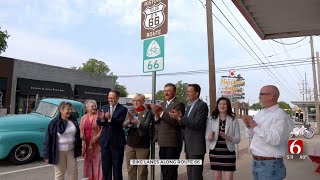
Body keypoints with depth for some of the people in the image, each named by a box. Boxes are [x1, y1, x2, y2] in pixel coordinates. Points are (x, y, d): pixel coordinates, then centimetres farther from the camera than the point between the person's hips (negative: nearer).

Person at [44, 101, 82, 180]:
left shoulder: (74, 121, 1)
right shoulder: (54, 122, -12)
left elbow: (78, 136, 9)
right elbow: (48, 139, -10)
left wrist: (79, 149, 8)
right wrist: (47, 155, -11)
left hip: (71, 151, 4)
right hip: (59, 152, -4)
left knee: (74, 171, 12)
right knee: (59, 173, 10)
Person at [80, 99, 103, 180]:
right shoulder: (84, 118, 8)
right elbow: (81, 131, 9)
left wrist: (96, 138, -16)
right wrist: (83, 141, -2)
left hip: (97, 144, -4)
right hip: (86, 144, 4)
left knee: (97, 163, 1)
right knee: (88, 163, 11)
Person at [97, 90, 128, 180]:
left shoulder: (123, 109, -7)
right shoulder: (104, 108, 6)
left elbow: (119, 122, -20)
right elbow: (98, 123, 0)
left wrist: (110, 118, -37)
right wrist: (102, 119, -22)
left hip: (117, 141, -4)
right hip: (105, 141, 4)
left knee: (117, 166, 8)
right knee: (105, 166, 15)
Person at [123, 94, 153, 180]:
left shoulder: (148, 112, -6)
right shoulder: (131, 111, 8)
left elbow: (146, 126, -17)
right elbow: (124, 124, -3)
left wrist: (135, 120, -33)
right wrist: (129, 120, -25)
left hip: (142, 145, -4)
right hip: (130, 144, 4)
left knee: (142, 170, 4)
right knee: (130, 169, 11)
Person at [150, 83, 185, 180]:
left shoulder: (179, 104, -9)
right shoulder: (162, 104, 15)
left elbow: (175, 122, -20)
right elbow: (157, 122, 12)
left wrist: (161, 113, -21)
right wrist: (156, 115, -9)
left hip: (172, 143, -7)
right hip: (162, 142, 7)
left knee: (171, 171, 1)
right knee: (164, 170, 17)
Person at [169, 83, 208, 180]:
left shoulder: (202, 105, -10)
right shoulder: (189, 107, 17)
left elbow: (197, 124, -21)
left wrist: (179, 118, -23)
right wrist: (178, 118, -3)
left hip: (196, 147, -9)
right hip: (189, 147, 9)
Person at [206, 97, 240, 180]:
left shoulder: (234, 121, -2)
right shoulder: (211, 120, 1)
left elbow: (238, 139, -5)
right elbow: (206, 137, 2)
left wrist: (227, 137, -23)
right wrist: (210, 137, -21)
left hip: (228, 153, -1)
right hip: (215, 153, 2)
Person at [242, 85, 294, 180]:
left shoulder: (280, 116, -14)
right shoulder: (259, 113, 8)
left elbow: (275, 140, -26)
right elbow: (252, 135, 13)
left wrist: (255, 127, -24)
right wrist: (248, 126, -6)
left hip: (270, 164, -7)